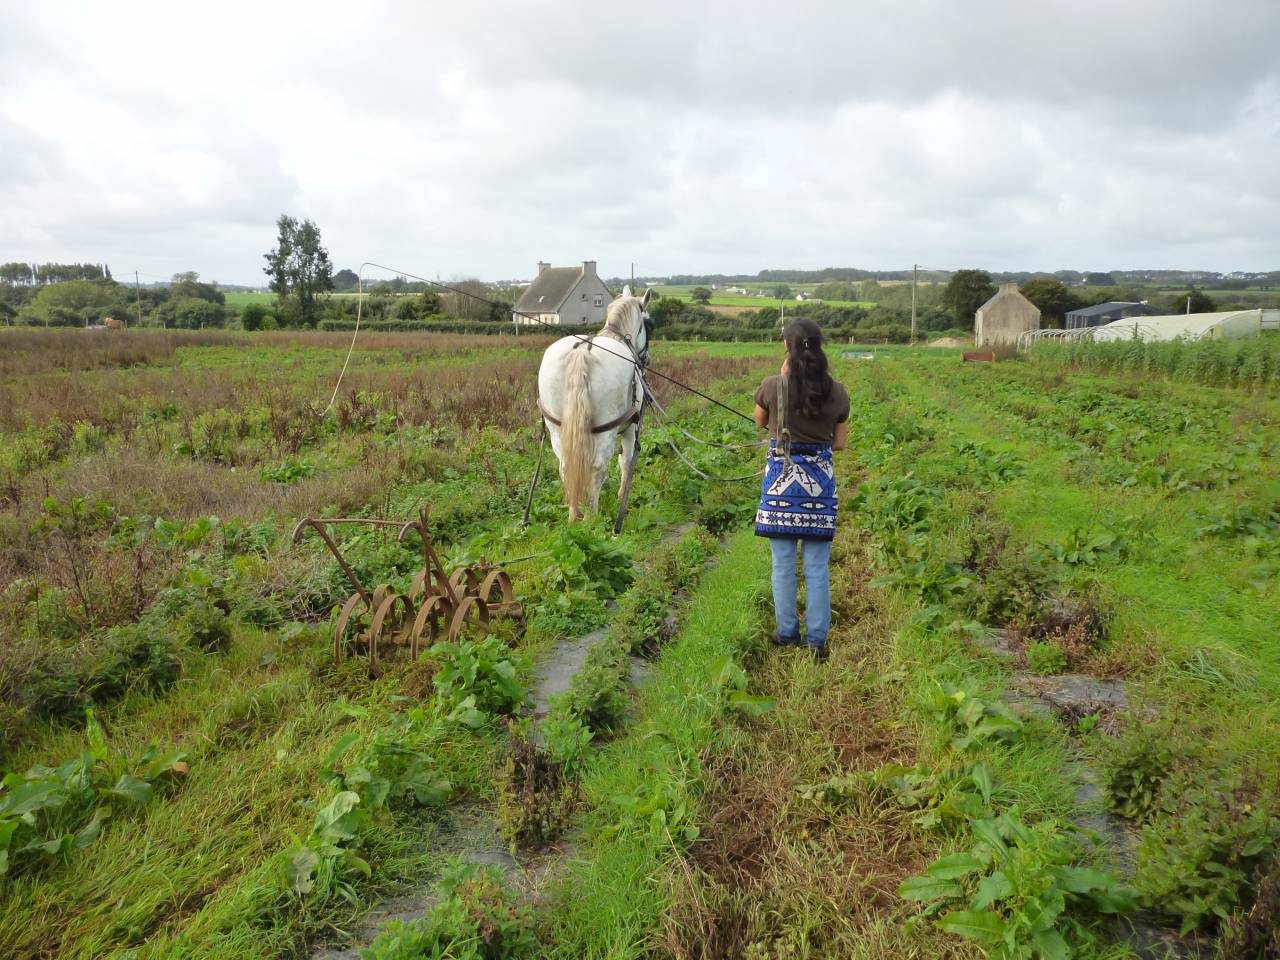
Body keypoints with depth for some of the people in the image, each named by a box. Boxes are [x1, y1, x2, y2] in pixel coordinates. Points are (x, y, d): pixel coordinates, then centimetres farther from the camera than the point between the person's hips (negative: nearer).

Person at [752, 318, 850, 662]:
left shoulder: (772, 386, -9)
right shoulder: (837, 392, -2)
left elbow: (759, 422, 10)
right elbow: (840, 443, 6)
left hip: (781, 477, -2)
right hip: (820, 478, 2)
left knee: (783, 563, 9)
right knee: (818, 566, 8)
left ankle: (787, 633, 18)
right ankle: (817, 639, 12)